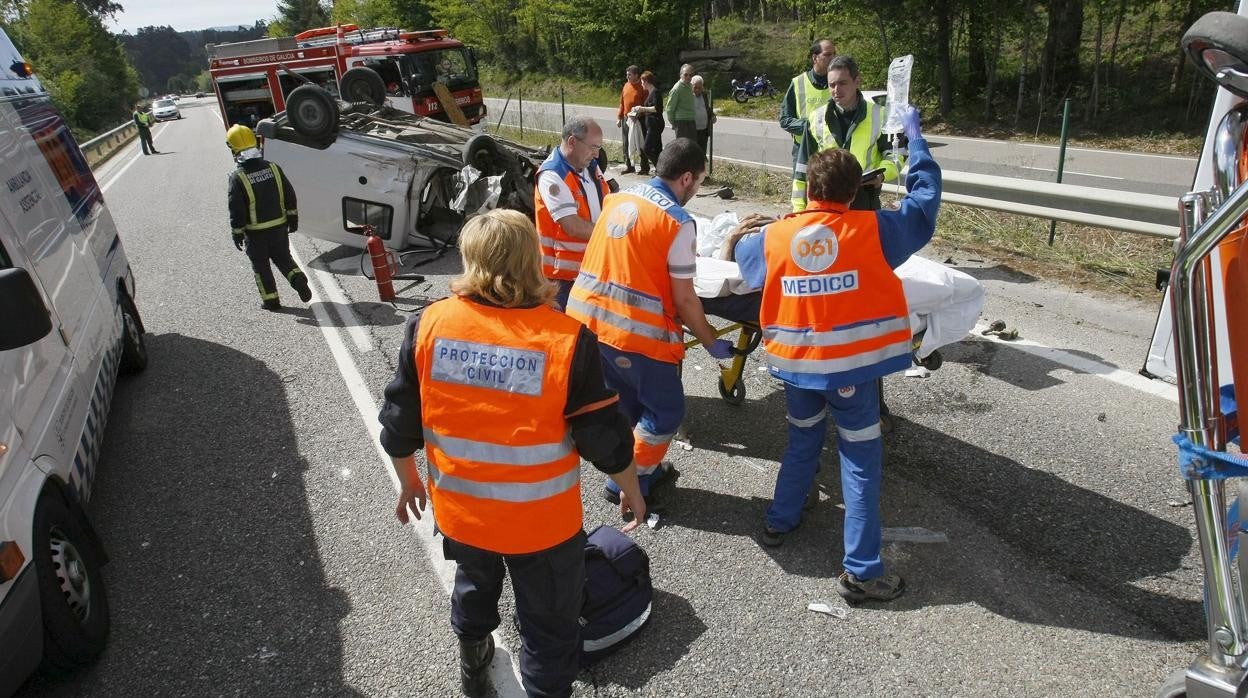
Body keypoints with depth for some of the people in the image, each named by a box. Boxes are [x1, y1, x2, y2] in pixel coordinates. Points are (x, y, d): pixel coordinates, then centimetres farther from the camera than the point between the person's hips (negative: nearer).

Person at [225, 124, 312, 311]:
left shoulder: (237, 178, -17)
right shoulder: (273, 168, -5)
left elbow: (236, 210, -14)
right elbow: (290, 195, 0)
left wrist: (237, 233, -3)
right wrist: (293, 218, 11)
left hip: (255, 232, -3)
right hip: (279, 226, 4)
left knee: (261, 265, 12)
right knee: (282, 257, 21)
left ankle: (271, 300, 17)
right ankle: (297, 278, -4)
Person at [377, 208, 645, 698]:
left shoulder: (429, 325, -13)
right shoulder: (567, 339, -21)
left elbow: (399, 423, -3)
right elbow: (605, 438, -14)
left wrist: (408, 479, 16)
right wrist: (631, 490, 5)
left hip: (458, 509, 5)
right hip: (542, 521, -4)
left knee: (474, 584, 34)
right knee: (549, 626, 18)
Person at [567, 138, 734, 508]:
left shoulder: (617, 199, 9)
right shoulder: (677, 221, -12)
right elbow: (684, 300, -10)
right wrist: (711, 342, 4)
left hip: (587, 318, 8)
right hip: (636, 334, -7)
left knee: (627, 403, 24)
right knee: (666, 412, 12)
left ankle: (644, 469, 39)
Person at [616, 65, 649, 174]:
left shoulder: (642, 87, -7)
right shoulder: (626, 86, 12)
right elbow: (622, 103, 15)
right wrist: (619, 117, 11)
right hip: (626, 119, 6)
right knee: (626, 144, 9)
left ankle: (645, 167, 7)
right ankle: (629, 166, 18)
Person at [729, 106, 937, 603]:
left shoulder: (774, 236, -2)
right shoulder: (872, 230, -10)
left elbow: (740, 253, 18)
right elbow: (925, 198, 3)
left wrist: (738, 237, 41)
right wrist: (914, 136, 14)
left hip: (795, 361, 4)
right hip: (852, 363, -3)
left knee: (803, 440, 26)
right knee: (861, 461, 6)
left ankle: (779, 521, 39)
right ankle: (861, 571, 9)